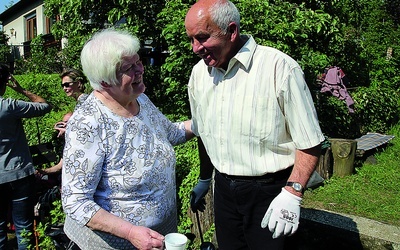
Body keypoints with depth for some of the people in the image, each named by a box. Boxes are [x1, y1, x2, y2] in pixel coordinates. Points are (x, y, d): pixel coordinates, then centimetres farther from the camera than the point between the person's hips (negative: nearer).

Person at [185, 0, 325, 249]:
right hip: (223, 188, 5)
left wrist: (292, 194, -21)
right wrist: (205, 179, 20)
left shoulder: (280, 67, -17)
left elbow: (309, 142, -13)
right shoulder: (199, 72, 2)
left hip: (268, 191, -5)